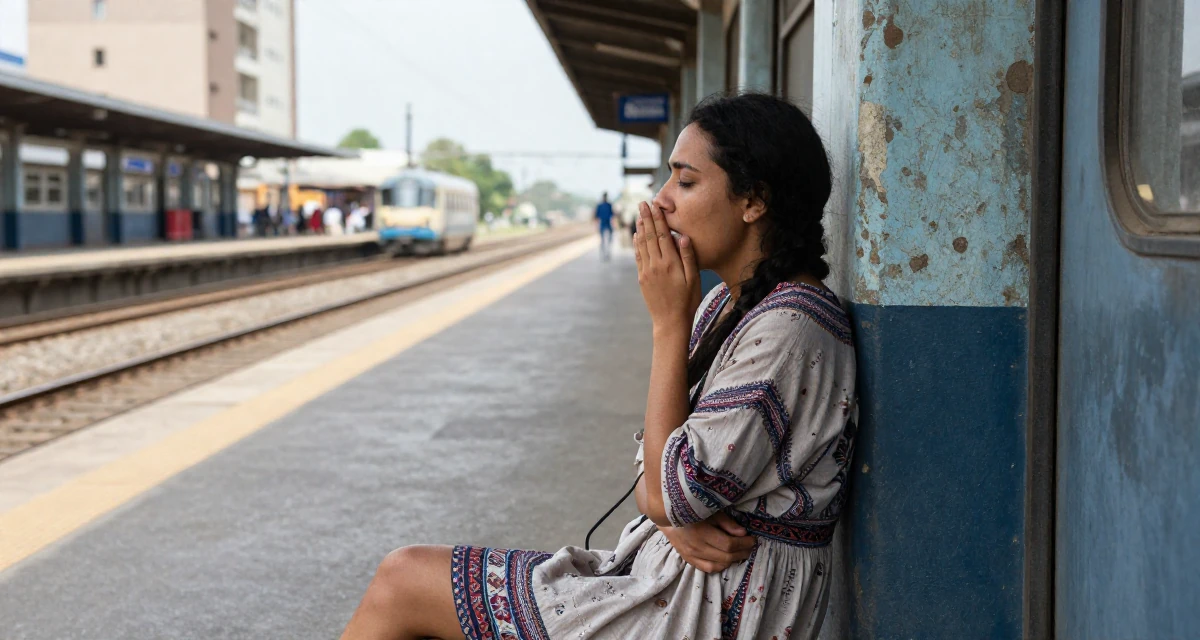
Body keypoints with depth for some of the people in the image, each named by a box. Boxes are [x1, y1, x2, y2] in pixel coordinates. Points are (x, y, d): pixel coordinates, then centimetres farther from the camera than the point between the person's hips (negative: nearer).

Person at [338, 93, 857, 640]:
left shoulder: (787, 328, -20)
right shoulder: (724, 306, 10)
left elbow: (673, 493, -20)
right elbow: (652, 476, 10)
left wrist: (669, 323, -16)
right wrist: (675, 519, -15)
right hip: (665, 567, 9)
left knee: (401, 583, -5)